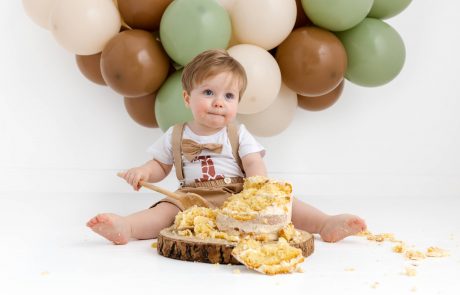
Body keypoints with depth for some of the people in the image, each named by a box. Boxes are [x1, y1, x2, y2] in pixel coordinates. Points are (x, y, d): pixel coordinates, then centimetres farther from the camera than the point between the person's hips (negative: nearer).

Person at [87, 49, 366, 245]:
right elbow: (161, 166, 19)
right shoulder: (176, 135, 11)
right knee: (168, 209, -30)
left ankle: (326, 224, -36)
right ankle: (126, 227, -55)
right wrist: (143, 171, -5)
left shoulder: (239, 134, 8)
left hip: (239, 197, 1)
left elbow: (255, 166, -2)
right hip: (194, 198, -1)